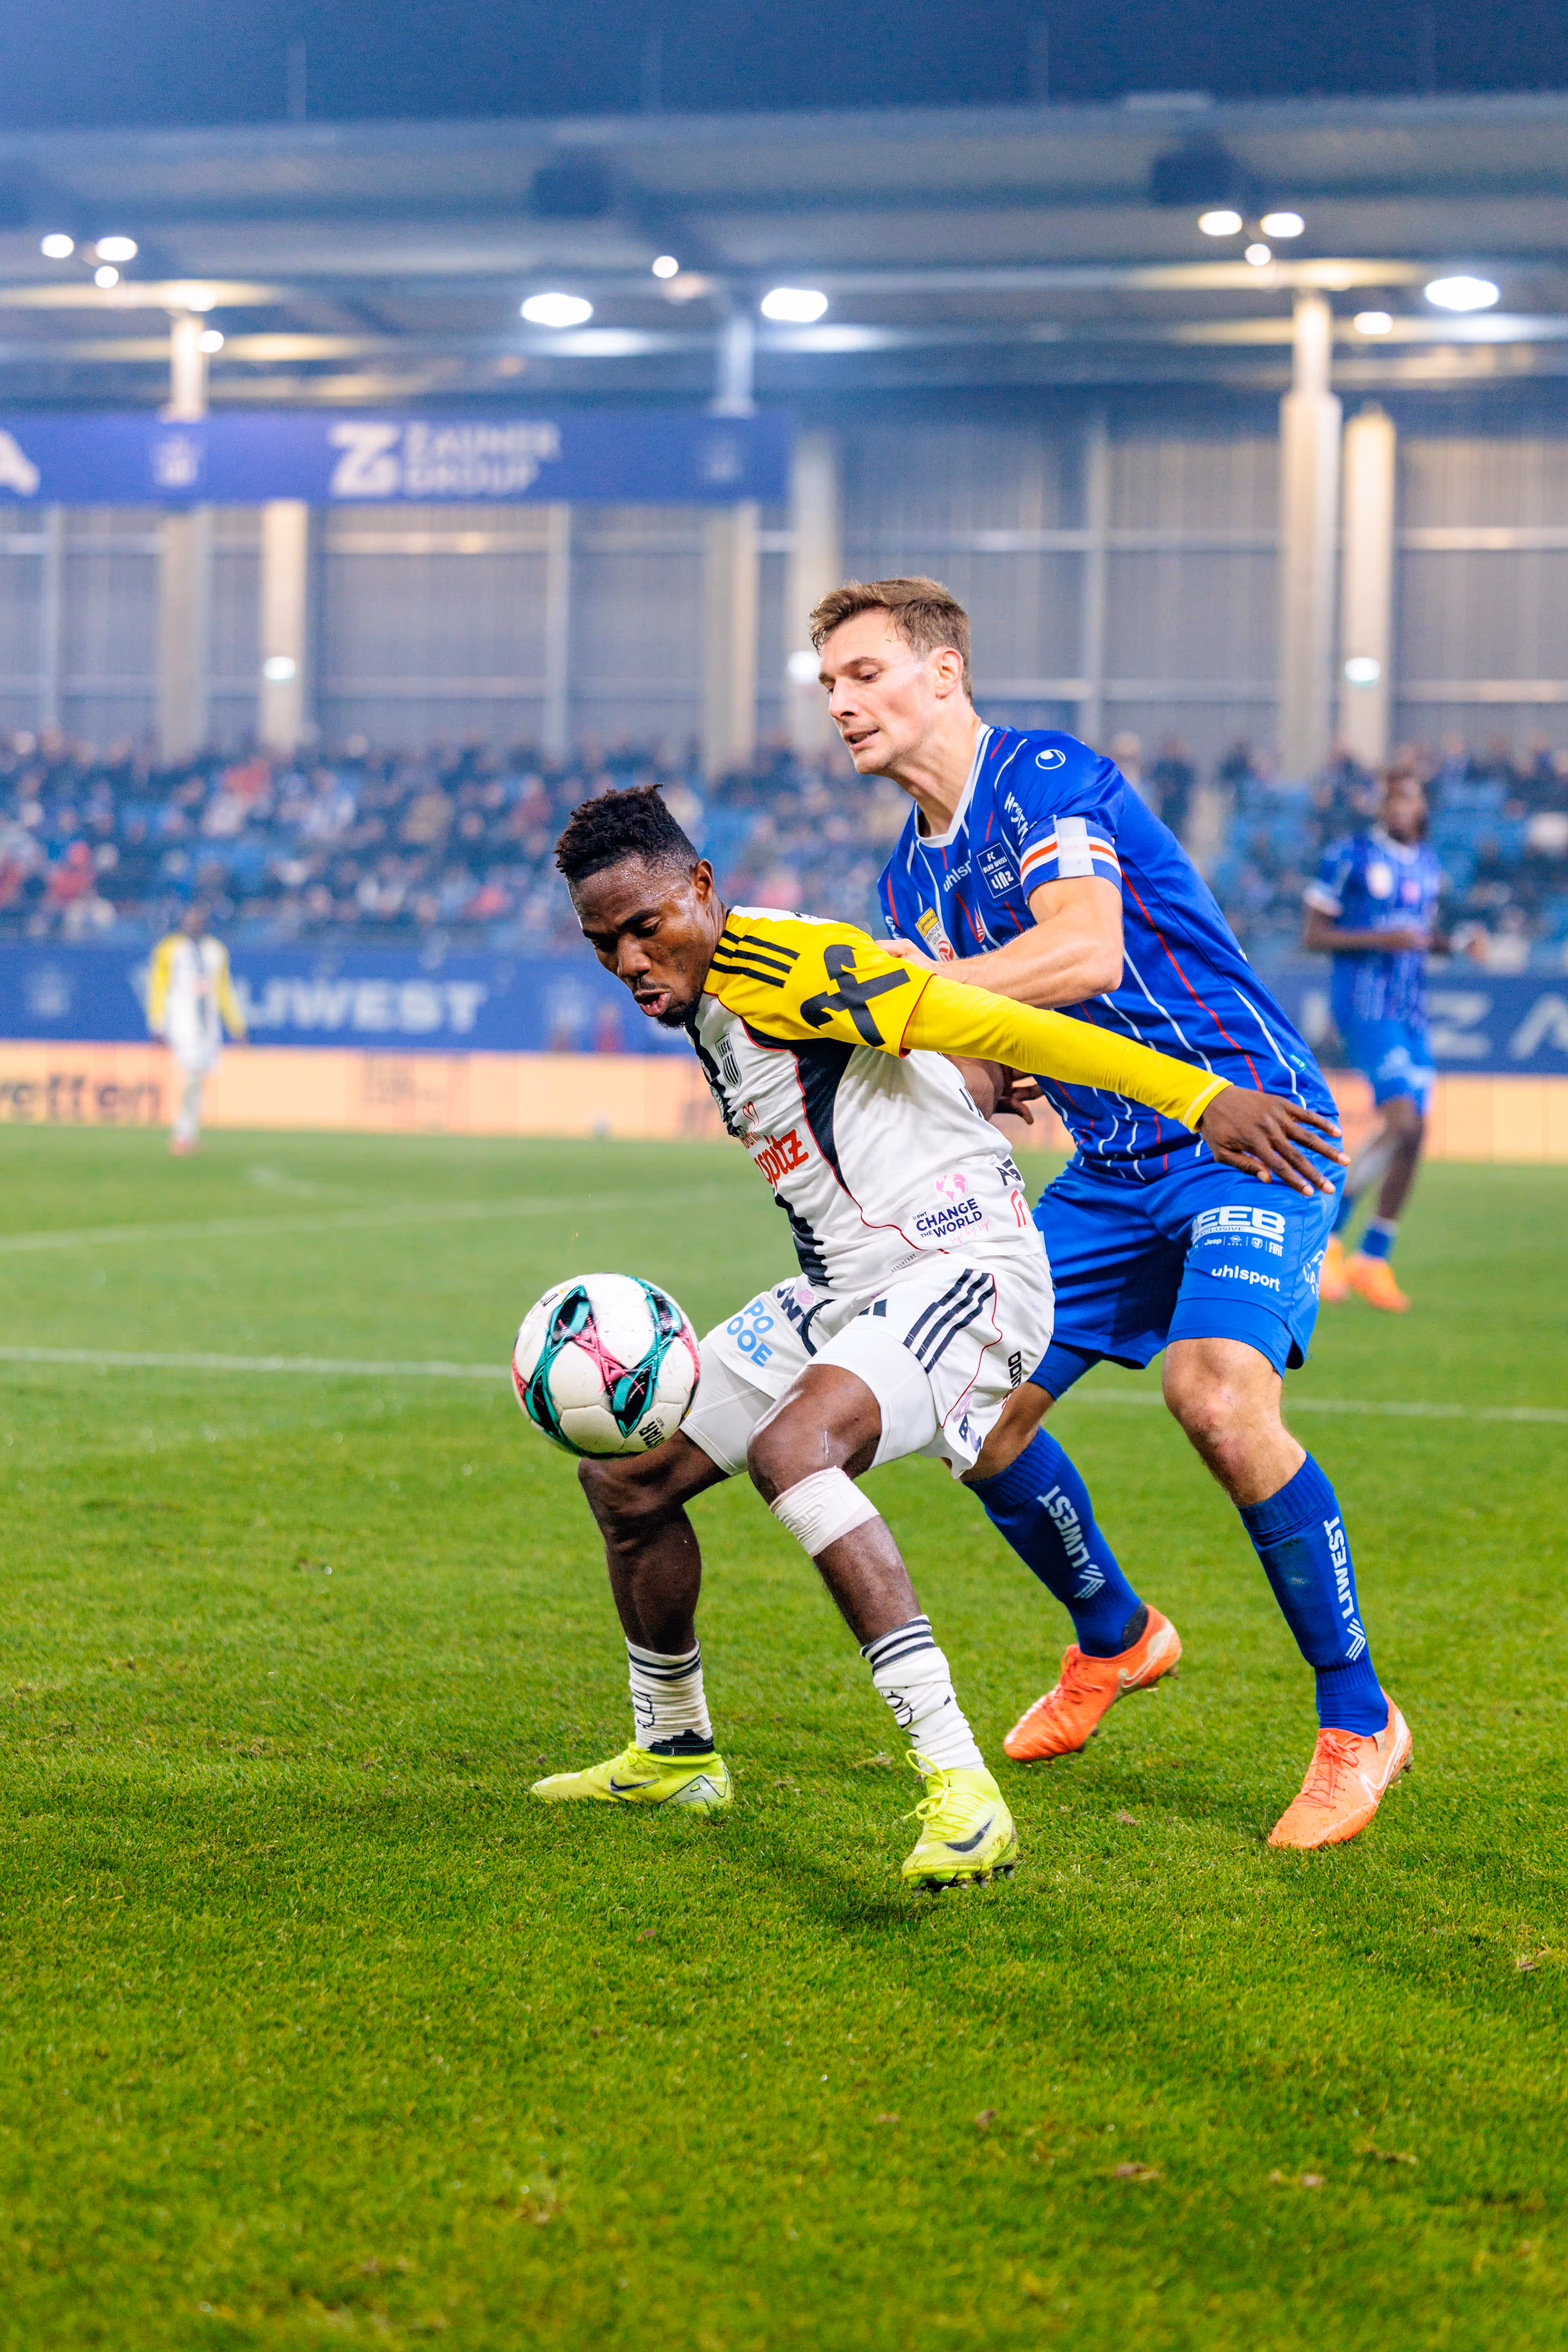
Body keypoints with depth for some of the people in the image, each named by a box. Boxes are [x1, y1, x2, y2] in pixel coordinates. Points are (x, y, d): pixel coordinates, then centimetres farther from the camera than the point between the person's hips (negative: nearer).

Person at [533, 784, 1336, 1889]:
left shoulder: (773, 965, -18)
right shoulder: (706, 1000, 12)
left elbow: (991, 1028, -23)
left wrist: (1200, 1096, -26)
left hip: (961, 1263, -10)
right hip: (845, 1287, 10)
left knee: (791, 1446, -36)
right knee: (623, 1473, 12)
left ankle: (962, 1793, -39)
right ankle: (674, 1755, 33)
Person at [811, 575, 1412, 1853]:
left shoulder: (1044, 777, -15)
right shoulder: (915, 870, 12)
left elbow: (1086, 950, -32)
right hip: (1115, 1163, 9)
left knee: (1216, 1390, -29)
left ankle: (1359, 1721, -14)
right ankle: (1115, 1638, 31)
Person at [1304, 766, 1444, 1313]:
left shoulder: (1429, 866, 15)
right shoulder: (1350, 856, -5)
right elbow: (1314, 936, -6)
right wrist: (1381, 939, -18)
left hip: (1412, 1013, 7)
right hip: (1365, 1006, -7)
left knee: (1411, 1135, 3)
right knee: (1404, 1123, -21)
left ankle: (1373, 1258, 14)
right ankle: (1326, 1233, -7)